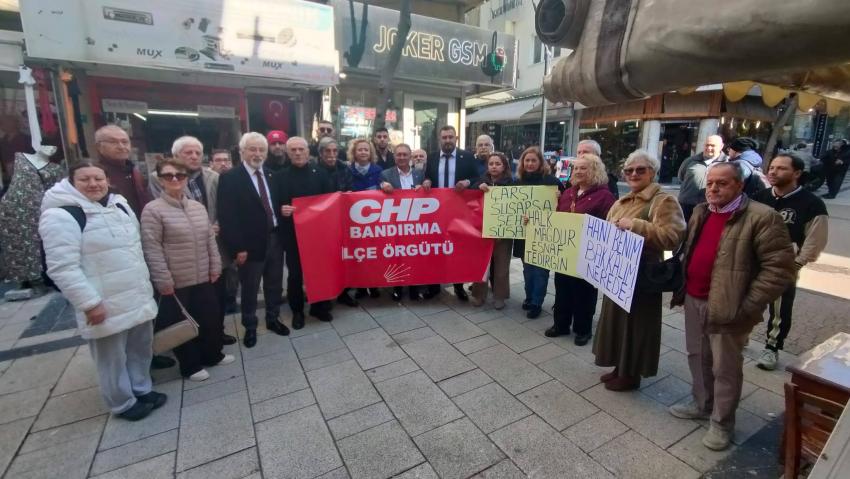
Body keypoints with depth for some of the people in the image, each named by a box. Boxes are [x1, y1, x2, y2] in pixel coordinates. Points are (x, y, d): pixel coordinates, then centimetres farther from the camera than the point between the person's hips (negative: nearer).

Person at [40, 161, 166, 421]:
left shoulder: (120, 206, 8)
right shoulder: (62, 215, -15)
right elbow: (62, 268, -20)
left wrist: (146, 284, 17)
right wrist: (90, 303, -21)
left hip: (138, 297, 7)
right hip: (106, 305, -7)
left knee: (141, 347, 20)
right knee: (113, 358, 10)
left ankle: (142, 389, 39)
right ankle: (123, 403, 29)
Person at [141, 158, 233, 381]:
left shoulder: (198, 207, 6)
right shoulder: (153, 210, -11)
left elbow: (210, 239, 10)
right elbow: (151, 248, -13)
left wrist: (215, 266, 8)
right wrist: (163, 280, -14)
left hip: (204, 278, 5)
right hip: (176, 282, -5)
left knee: (210, 318, 15)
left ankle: (213, 354, 35)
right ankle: (190, 365, 26)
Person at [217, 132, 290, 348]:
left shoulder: (271, 175, 8)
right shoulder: (230, 178, -10)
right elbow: (226, 217, -14)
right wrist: (237, 248, -17)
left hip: (275, 238, 5)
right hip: (250, 243, -5)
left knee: (274, 284, 17)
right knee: (249, 289, 11)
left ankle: (273, 319, 37)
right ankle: (250, 327, 30)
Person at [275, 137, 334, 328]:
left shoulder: (319, 173, 6)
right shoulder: (280, 177, 3)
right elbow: (275, 205, 2)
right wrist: (281, 209, -20)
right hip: (293, 235, -1)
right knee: (295, 274, 8)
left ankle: (320, 306, 27)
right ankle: (297, 311, 24)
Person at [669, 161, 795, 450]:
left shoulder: (761, 218, -13)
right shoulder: (700, 213, 9)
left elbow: (780, 269, -15)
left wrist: (746, 306, -18)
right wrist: (681, 288, 13)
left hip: (726, 308, -6)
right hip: (693, 301, 7)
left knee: (725, 367, 8)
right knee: (697, 357, 20)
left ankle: (722, 422, 27)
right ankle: (701, 404, 39)